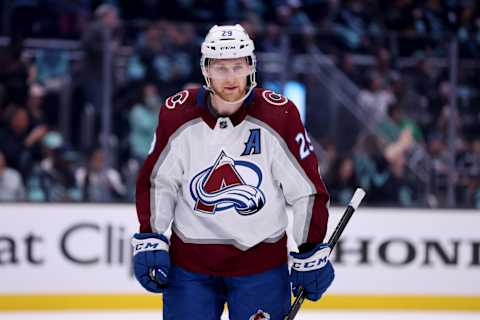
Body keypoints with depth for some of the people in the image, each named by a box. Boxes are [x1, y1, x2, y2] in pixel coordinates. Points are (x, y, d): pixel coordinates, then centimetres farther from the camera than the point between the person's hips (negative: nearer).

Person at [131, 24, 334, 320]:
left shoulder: (280, 115, -11)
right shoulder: (178, 115, -6)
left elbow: (307, 187, -4)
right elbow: (156, 180, 6)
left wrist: (311, 254, -1)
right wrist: (149, 240, -1)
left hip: (261, 262, -1)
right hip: (190, 260, 1)